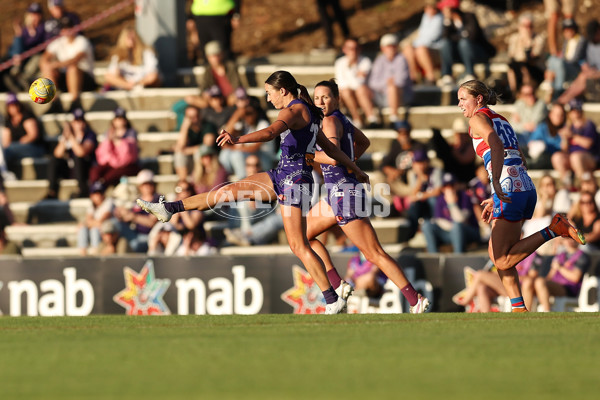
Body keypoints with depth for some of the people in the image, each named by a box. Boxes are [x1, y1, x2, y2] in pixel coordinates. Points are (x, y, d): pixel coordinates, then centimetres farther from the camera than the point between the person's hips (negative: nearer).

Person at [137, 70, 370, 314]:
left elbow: (270, 132, -32)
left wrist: (238, 139, -46)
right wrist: (355, 169, 35)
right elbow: (330, 148, 25)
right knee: (232, 189, 9)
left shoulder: (294, 110, -13)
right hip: (282, 175, 10)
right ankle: (169, 209, 13)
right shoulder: (308, 114, 17)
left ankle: (334, 302, -9)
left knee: (298, 245, -10)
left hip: (295, 179, -10)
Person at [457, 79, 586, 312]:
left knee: (503, 261, -9)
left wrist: (496, 181, -32)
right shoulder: (502, 121, 26)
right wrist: (496, 199, 29)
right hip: (527, 188, 9)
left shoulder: (479, 118, 2)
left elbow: (497, 145, -19)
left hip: (509, 188, -9)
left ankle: (555, 229, -16)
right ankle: (519, 309, 9)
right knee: (496, 254, 15)